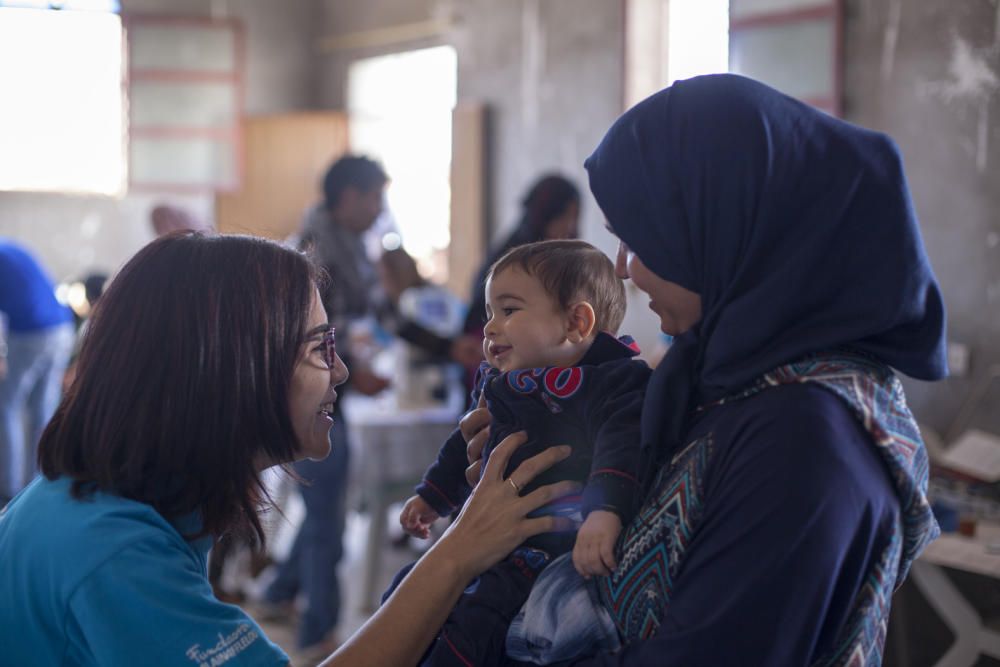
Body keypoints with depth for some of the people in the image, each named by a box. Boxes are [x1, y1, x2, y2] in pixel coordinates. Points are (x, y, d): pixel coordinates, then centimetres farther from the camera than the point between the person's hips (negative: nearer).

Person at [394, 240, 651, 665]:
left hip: (558, 546, -9)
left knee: (476, 620, -26)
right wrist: (431, 497, 38)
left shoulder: (612, 381, -13)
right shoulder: (495, 385, 15)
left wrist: (605, 512, -45)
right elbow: (465, 446, 32)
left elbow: (621, 446, -30)